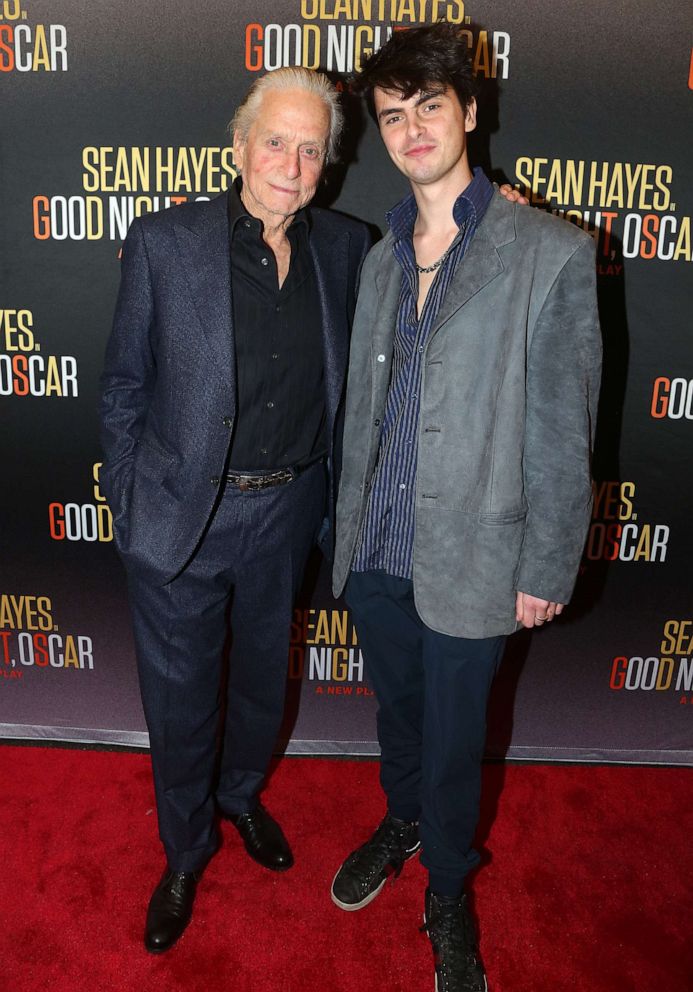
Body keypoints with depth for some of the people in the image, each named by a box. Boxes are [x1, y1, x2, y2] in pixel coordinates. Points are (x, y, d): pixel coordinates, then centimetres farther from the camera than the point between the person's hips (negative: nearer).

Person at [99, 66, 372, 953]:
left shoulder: (346, 247, -1)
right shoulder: (164, 242, -10)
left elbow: (346, 380, 11)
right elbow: (123, 386, -4)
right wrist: (126, 503, -3)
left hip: (286, 513, 3)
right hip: (181, 515, -2)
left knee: (263, 674, 23)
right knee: (179, 702, 13)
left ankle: (241, 793, 55)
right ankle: (186, 851, 42)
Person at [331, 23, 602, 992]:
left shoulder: (551, 254, -10)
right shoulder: (381, 257, 7)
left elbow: (563, 429, -9)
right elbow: (362, 407, 11)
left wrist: (546, 568, -8)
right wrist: (349, 522, 11)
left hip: (470, 558, -4)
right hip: (374, 548, 5)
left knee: (455, 741, 13)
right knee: (396, 709, 24)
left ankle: (447, 895, 40)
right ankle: (402, 823, 53)